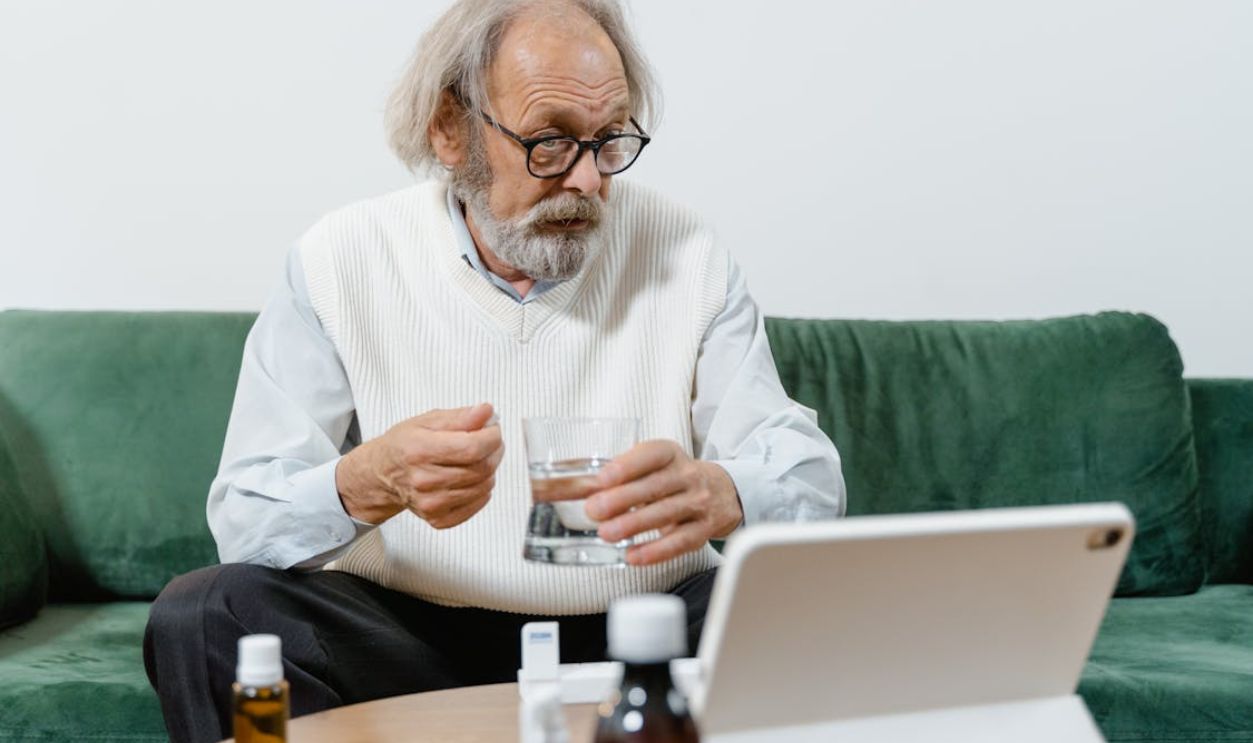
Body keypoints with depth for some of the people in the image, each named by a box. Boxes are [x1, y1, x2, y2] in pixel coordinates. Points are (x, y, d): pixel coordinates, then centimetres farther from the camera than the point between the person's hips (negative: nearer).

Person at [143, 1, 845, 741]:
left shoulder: (683, 255, -1)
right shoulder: (342, 262, -4)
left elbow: (809, 475, -9)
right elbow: (244, 520, -9)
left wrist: (716, 494, -34)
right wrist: (371, 482, -33)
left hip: (636, 639, 1)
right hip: (406, 639, 0)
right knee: (202, 616, -26)